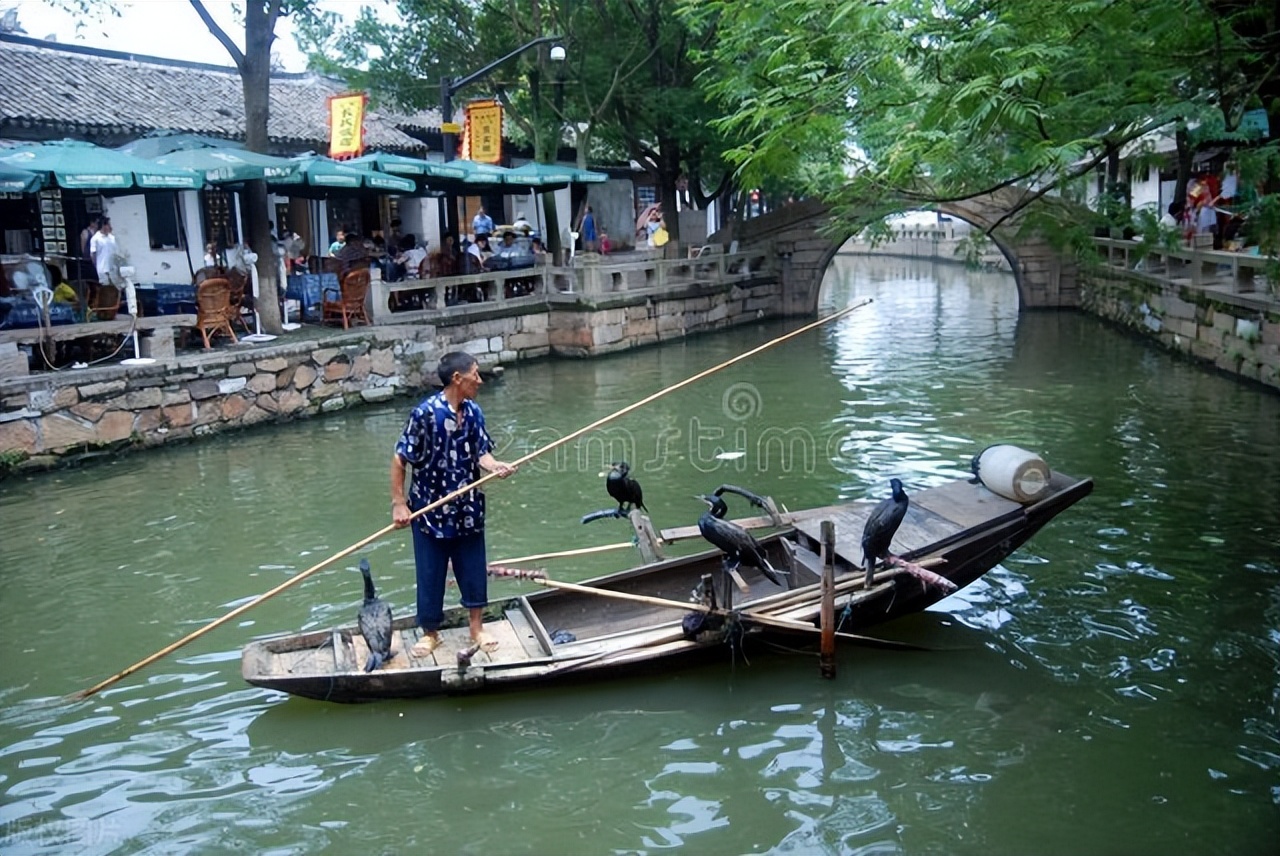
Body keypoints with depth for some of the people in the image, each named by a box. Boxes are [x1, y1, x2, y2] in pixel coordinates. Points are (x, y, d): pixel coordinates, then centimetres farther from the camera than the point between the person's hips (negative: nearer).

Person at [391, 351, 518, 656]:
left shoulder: (473, 412, -3)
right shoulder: (425, 413, -20)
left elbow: (481, 453, 1)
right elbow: (399, 459, -14)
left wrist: (496, 466, -21)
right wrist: (399, 503, -14)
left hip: (468, 510, 5)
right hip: (430, 511, -5)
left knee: (474, 569, 13)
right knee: (430, 574, 9)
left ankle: (477, 628, 31)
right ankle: (430, 632, 28)